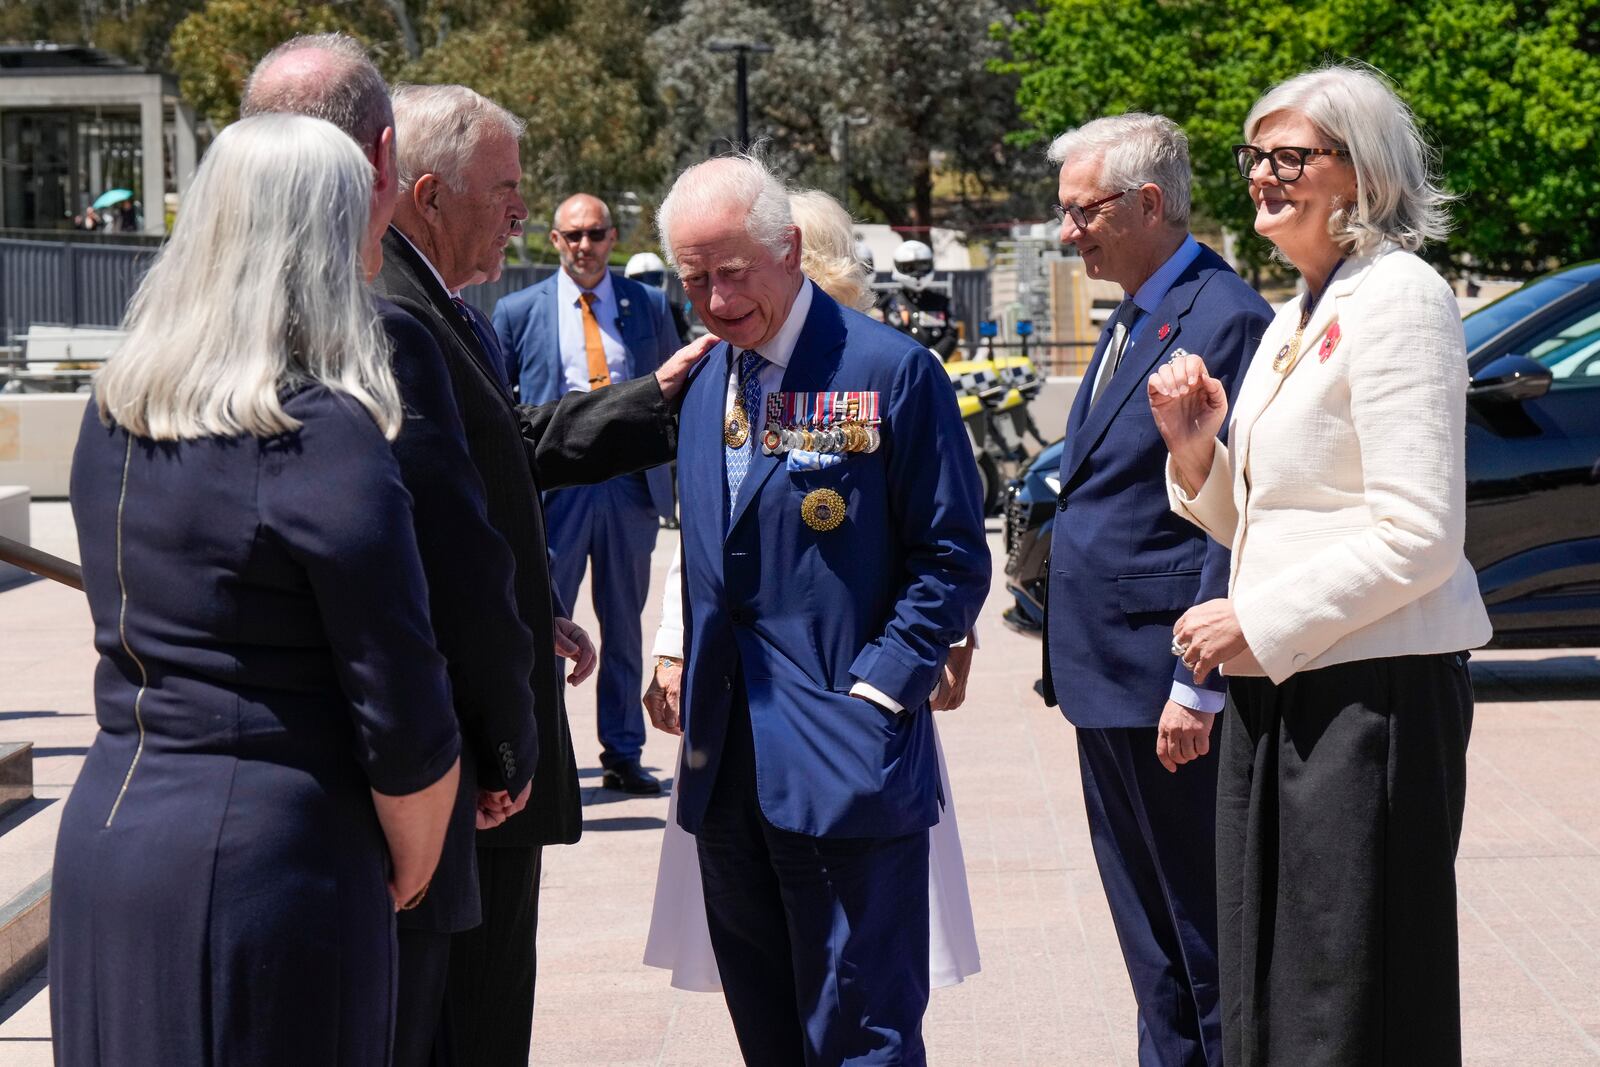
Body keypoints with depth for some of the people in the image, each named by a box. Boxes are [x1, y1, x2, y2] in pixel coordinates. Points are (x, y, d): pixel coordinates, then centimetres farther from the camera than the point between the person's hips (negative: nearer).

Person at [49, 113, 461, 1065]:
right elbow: (405, 728, -15)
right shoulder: (325, 438, -16)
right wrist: (409, 875, 1)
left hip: (101, 835, 7)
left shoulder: (113, 413, 5)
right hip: (268, 866, -7)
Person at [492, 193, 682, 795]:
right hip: (555, 484, -2)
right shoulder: (518, 312, 5)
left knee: (624, 623, 9)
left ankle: (623, 755, 18)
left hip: (633, 484, 2)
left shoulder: (649, 306, 8)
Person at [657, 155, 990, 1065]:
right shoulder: (705, 384, 13)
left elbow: (954, 559, -8)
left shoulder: (890, 371, -8)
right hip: (728, 760, 7)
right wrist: (689, 663, 10)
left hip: (846, 760, -7)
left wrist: (874, 695, -14)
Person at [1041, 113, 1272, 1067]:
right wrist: (1072, 664, 17)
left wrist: (1197, 689, -21)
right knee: (1153, 948, 17)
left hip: (1173, 701, -10)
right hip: (1110, 685, 10)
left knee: (1208, 941, 0)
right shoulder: (1129, 323, 16)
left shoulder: (1224, 319, -15)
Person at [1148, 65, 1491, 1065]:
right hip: (1277, 694, 9)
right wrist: (1198, 454, 3)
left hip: (1371, 691, -9)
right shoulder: (1297, 317, 16)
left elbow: (1419, 534, -19)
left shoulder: (1398, 297, -12)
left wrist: (1257, 623, -16)